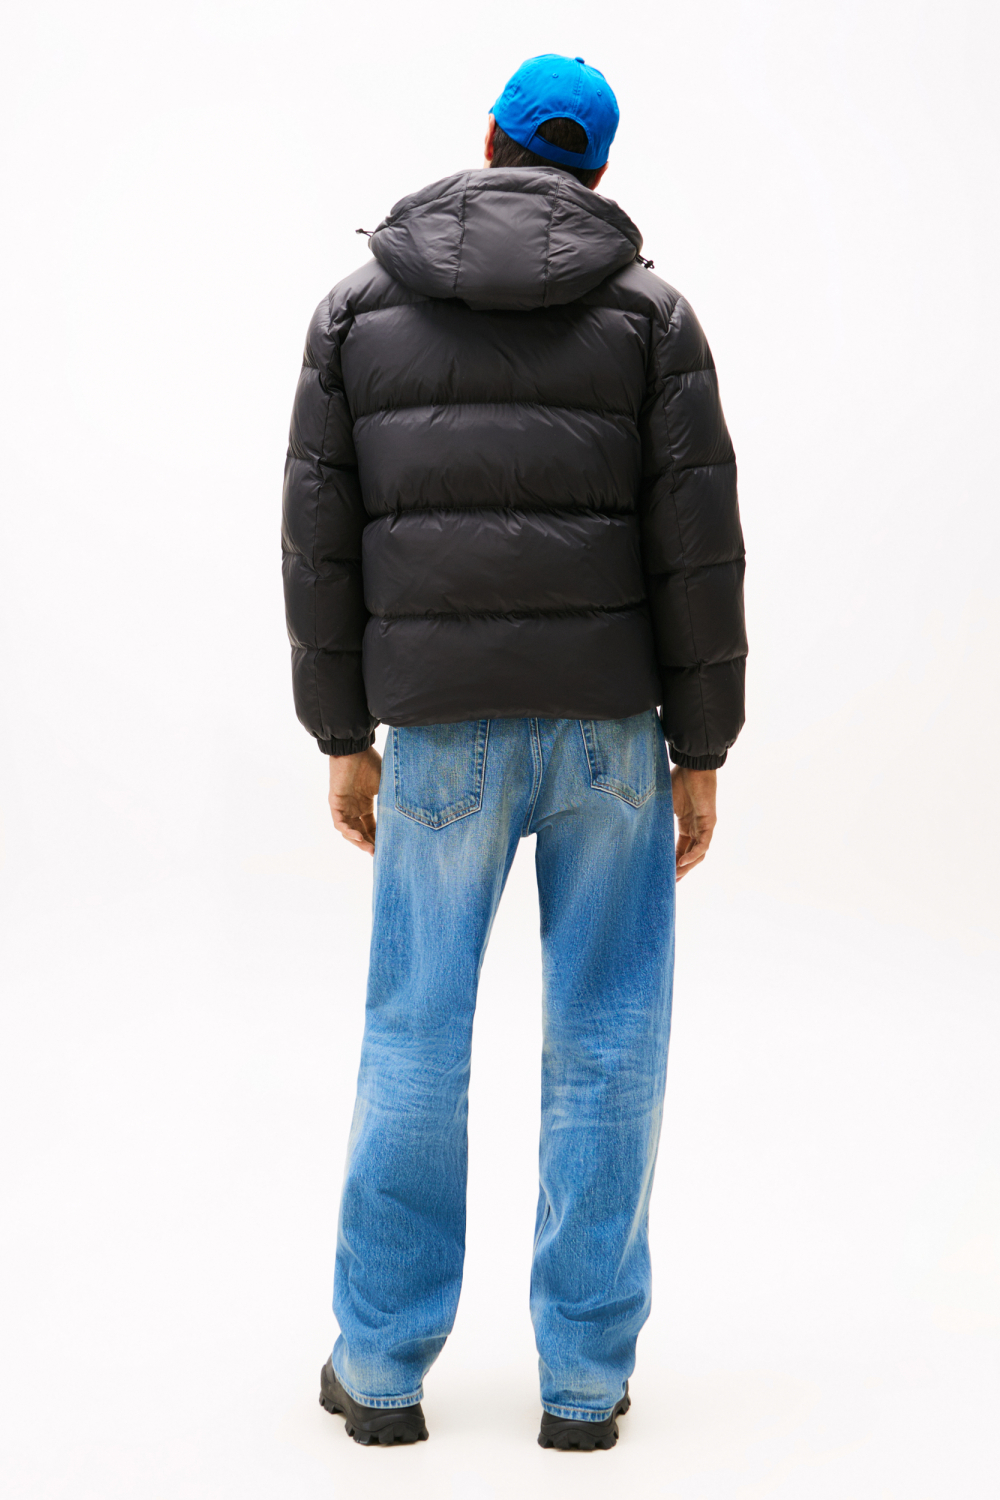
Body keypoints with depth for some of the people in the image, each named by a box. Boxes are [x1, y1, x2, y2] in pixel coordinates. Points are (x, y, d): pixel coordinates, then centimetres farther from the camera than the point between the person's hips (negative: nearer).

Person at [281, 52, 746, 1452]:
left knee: (415, 1033, 10)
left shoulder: (360, 306, 4)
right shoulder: (650, 310, 0)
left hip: (443, 729, 1)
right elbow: (696, 547, -5)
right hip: (609, 721, 0)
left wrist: (345, 736, 8)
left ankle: (381, 1365, 15)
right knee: (606, 1041, 6)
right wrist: (700, 751, 1)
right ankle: (585, 1373, 11)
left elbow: (324, 539, 1)